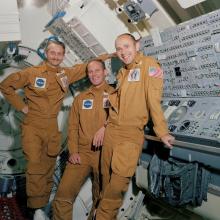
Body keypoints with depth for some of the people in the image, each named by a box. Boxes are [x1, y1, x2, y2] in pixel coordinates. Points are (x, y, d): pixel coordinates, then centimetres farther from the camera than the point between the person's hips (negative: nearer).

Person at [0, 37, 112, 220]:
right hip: (32, 126, -3)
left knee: (48, 168, 9)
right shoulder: (32, 73, -5)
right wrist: (21, 106, -4)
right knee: (35, 167, -10)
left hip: (52, 128, 4)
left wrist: (112, 54, 4)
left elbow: (88, 67, 11)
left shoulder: (67, 74, 5)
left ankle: (42, 205, 24)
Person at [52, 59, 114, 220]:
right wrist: (73, 151, -1)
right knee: (63, 196, -8)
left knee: (100, 198, 12)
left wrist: (105, 127, -23)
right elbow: (73, 126, 10)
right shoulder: (81, 98, 15)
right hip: (82, 152, 2)